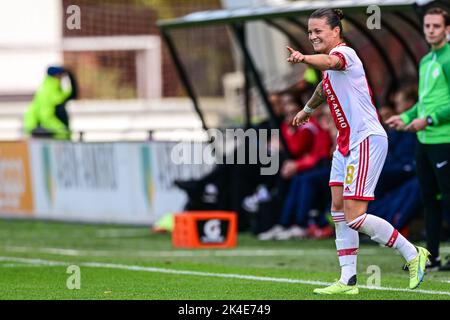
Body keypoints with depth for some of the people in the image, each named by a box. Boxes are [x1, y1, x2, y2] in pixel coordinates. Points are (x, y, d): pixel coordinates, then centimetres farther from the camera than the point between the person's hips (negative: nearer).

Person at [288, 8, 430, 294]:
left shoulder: (344, 53, -15)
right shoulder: (329, 69, 14)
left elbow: (331, 62, -41)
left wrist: (305, 58, -61)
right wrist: (307, 110, 55)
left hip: (367, 140, -10)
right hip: (347, 142, 10)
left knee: (354, 216, -13)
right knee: (338, 207, 4)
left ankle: (413, 254, 2)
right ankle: (348, 281, 7)